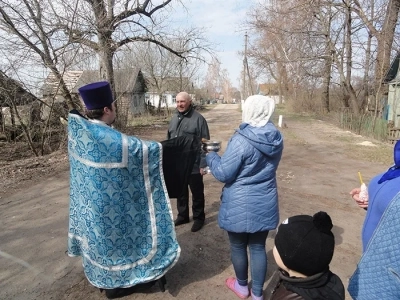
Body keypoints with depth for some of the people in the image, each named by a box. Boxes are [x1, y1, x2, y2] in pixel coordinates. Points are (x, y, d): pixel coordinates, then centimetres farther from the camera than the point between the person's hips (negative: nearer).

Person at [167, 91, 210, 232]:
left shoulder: (198, 119, -12)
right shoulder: (174, 118, 9)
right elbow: (168, 140, 17)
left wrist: (203, 164, -16)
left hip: (194, 165, -6)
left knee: (197, 192, 10)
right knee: (180, 191, 19)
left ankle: (198, 217, 26)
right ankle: (182, 215, 36)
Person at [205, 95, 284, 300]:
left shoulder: (241, 140, -23)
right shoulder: (276, 138, -1)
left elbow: (223, 173, -17)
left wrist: (211, 156, 1)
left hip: (240, 206, -5)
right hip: (265, 204, 6)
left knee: (238, 246, 17)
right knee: (258, 247, 17)